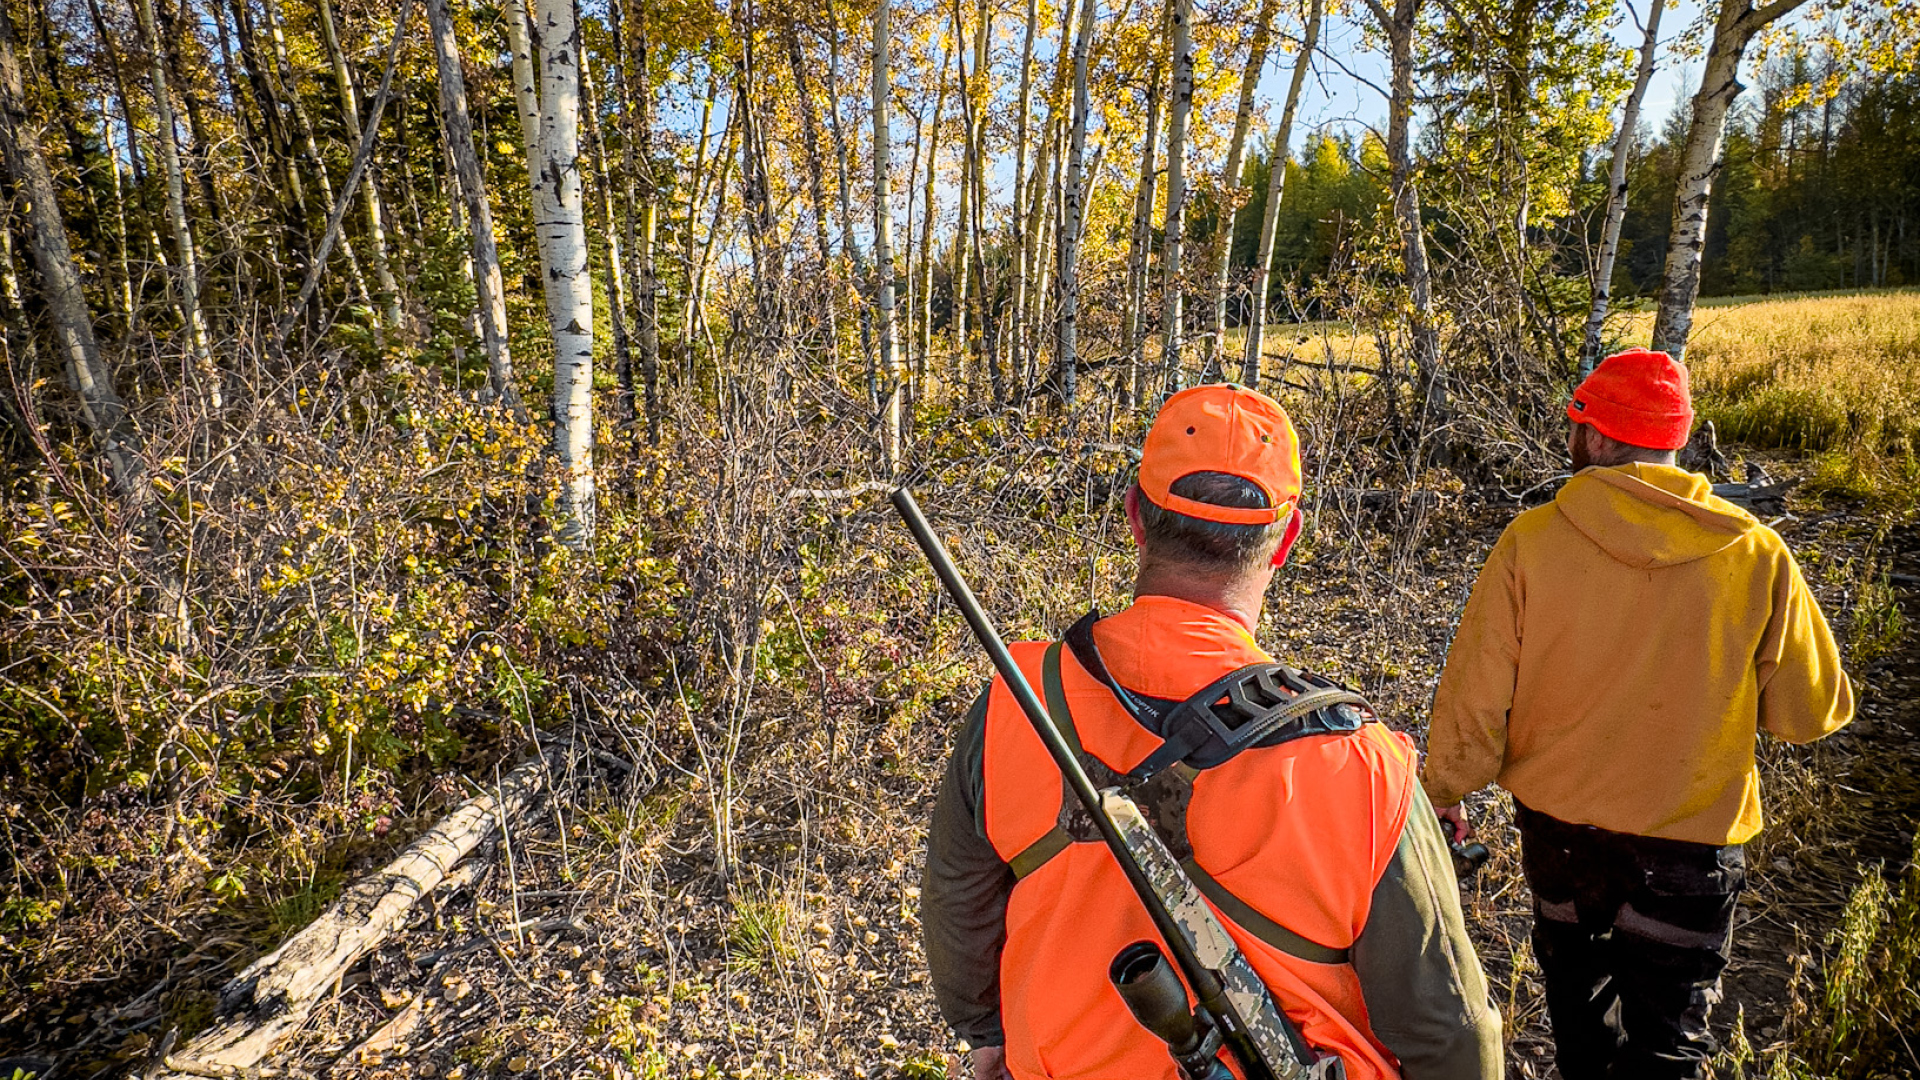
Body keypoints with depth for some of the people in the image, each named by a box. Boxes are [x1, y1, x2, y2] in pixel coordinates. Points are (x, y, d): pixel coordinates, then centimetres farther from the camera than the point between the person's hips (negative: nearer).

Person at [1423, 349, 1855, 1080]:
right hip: (1690, 839, 0)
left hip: (1558, 822, 1)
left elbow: (1475, 692, -13)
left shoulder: (1531, 541, -18)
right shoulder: (1758, 555, -15)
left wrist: (1445, 792, 3)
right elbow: (1812, 712, -4)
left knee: (1576, 974, 27)